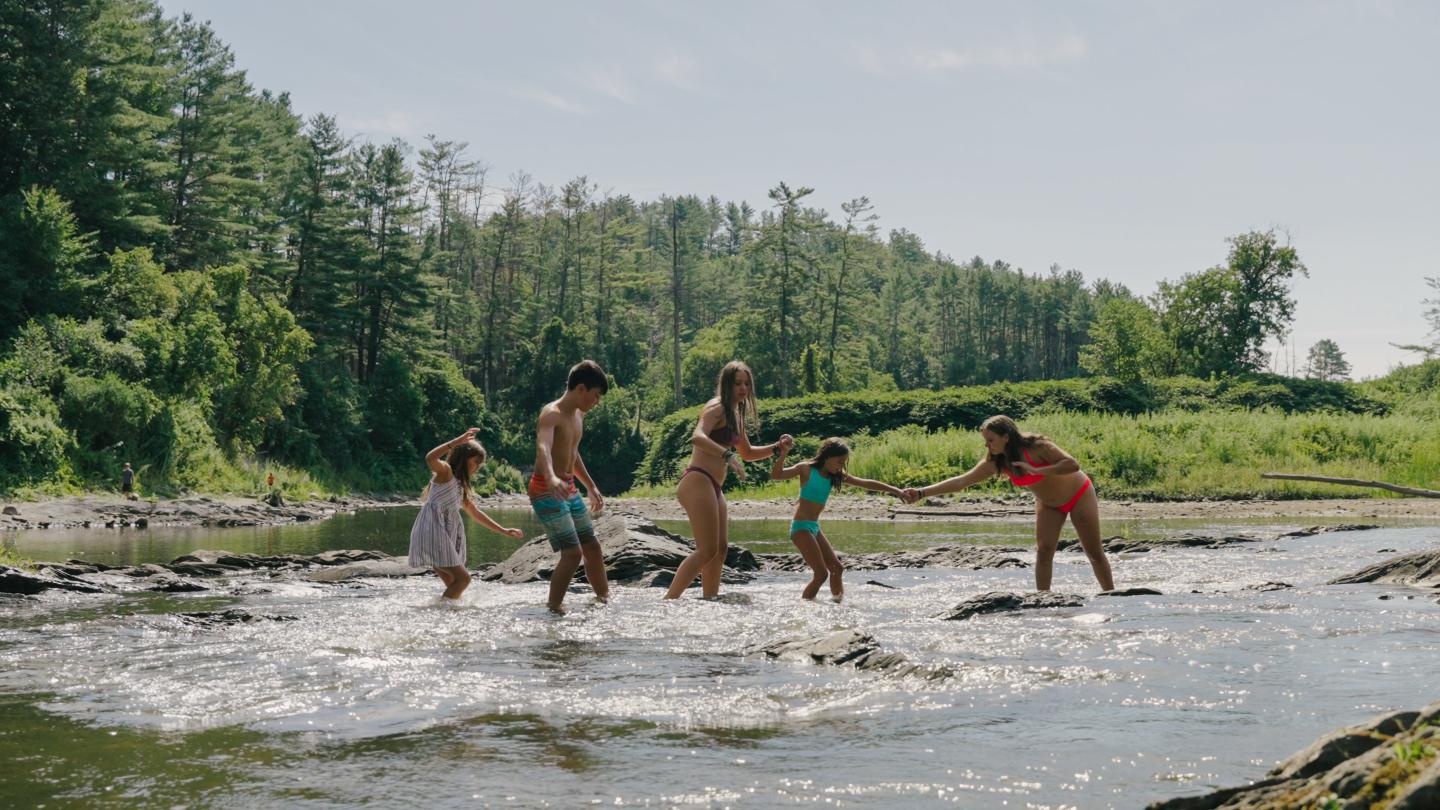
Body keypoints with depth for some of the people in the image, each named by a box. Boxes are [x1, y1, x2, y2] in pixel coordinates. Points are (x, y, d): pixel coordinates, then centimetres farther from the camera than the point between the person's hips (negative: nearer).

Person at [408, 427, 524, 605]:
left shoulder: (460, 485, 23)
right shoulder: (445, 471, -4)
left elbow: (475, 513, 32)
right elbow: (430, 459, -28)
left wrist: (504, 531, 32)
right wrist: (458, 441, -31)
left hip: (447, 535, 9)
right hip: (433, 532, -9)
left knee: (454, 584, 2)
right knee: (462, 578, -14)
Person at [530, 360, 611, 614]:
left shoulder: (578, 415, 12)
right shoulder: (552, 414, -18)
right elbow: (543, 447, -37)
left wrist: (591, 487, 34)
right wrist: (552, 479, -56)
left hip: (569, 490, 9)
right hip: (547, 491, -9)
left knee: (593, 548, 15)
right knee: (572, 553, -16)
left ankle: (604, 598, 31)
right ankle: (553, 608, -7)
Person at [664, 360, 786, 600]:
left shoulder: (736, 414, 20)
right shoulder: (717, 407, -9)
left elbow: (747, 453, 33)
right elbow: (697, 437, -28)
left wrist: (776, 448, 18)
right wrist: (727, 455, -39)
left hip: (713, 487, 10)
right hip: (698, 483, -10)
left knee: (720, 548, 13)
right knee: (707, 550, -14)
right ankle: (668, 600, -16)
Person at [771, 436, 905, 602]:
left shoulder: (836, 475, 10)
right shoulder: (807, 469, -9)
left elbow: (865, 483, 12)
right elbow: (775, 475, -19)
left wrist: (895, 490, 9)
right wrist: (783, 453, -33)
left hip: (814, 527, 8)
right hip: (801, 526, -8)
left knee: (836, 568, 12)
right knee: (821, 573, -14)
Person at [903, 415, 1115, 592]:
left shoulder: (1036, 446, -33)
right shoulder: (995, 462, -17)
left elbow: (1073, 464, -38)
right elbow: (961, 481, -20)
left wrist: (1036, 471, -45)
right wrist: (922, 493, -29)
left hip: (1079, 495, -5)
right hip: (1049, 504, 5)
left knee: (1094, 551, 1)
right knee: (1043, 549, -11)